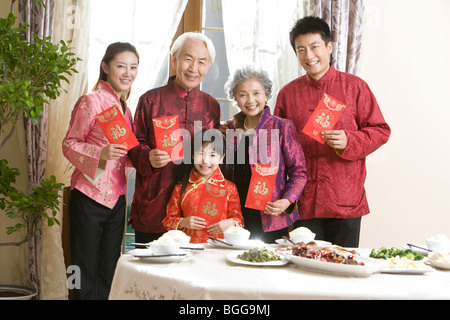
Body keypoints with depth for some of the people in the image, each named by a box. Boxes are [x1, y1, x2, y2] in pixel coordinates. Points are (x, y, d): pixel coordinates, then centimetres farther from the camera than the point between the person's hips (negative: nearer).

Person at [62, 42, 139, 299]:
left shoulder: (126, 107, 14)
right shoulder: (91, 101, -9)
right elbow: (69, 145, -10)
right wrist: (101, 153, -25)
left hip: (118, 200, 7)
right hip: (90, 198, -7)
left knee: (108, 274, 13)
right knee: (86, 275, 2)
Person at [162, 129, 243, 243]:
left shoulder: (229, 188, 9)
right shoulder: (182, 187, 10)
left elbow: (238, 218, 11)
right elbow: (169, 219, 13)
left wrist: (229, 223, -8)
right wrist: (183, 222, -5)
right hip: (189, 246, -1)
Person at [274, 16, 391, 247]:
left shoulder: (355, 87, 3)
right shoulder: (287, 93, 9)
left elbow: (380, 131, 3)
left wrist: (348, 141, -16)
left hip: (346, 202, -1)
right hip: (304, 203, 2)